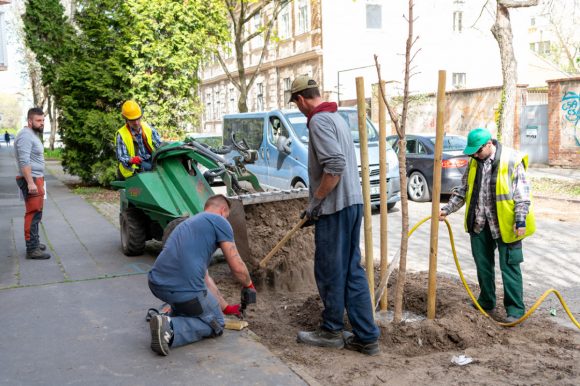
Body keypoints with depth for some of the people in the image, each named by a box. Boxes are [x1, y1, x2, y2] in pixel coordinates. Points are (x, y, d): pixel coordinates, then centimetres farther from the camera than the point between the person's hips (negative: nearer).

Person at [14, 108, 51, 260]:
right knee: (33, 213, -10)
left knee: (35, 213, 17)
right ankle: (32, 249, -9)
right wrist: (30, 183, -28)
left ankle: (34, 242, 27)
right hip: (31, 179, -10)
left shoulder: (33, 135, 18)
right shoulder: (26, 136, -15)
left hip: (36, 179, 10)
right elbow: (24, 162, -23)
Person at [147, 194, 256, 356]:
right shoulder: (219, 221, 4)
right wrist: (249, 285, 24)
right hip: (184, 289, -8)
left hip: (156, 284, 8)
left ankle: (174, 312, 14)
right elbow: (237, 267, 2)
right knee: (216, 325, 17)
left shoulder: (188, 223, 28)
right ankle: (171, 327, -7)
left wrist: (226, 307, 32)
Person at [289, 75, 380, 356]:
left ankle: (331, 331, 19)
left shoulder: (319, 121, -12)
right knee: (352, 270, 10)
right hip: (353, 202, 10)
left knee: (330, 271, 4)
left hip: (335, 207, -9)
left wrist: (315, 201, -14)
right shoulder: (336, 117, 18)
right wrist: (317, 203, 23)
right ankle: (366, 337, 14)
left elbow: (335, 165, -24)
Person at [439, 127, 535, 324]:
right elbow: (463, 190, 14)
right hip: (480, 225, 6)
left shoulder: (512, 160, -12)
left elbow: (522, 194, -11)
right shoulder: (474, 162, 7)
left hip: (505, 225, -6)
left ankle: (515, 309, 11)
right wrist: (447, 209, 5)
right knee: (483, 266, 14)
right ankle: (486, 304, 29)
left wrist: (521, 220, -17)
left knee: (509, 267, 0)